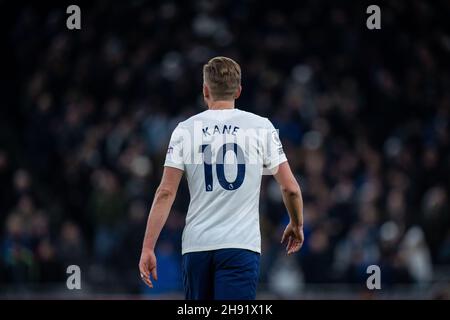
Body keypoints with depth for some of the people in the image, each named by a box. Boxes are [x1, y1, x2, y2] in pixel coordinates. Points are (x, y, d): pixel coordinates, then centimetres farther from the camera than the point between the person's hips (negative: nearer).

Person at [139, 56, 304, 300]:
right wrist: (296, 225, 22)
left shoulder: (186, 130, 4)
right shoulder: (261, 127, 2)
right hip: (241, 244, -2)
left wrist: (148, 248, 0)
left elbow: (165, 193, -1)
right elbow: (290, 188, 3)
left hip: (196, 244, 2)